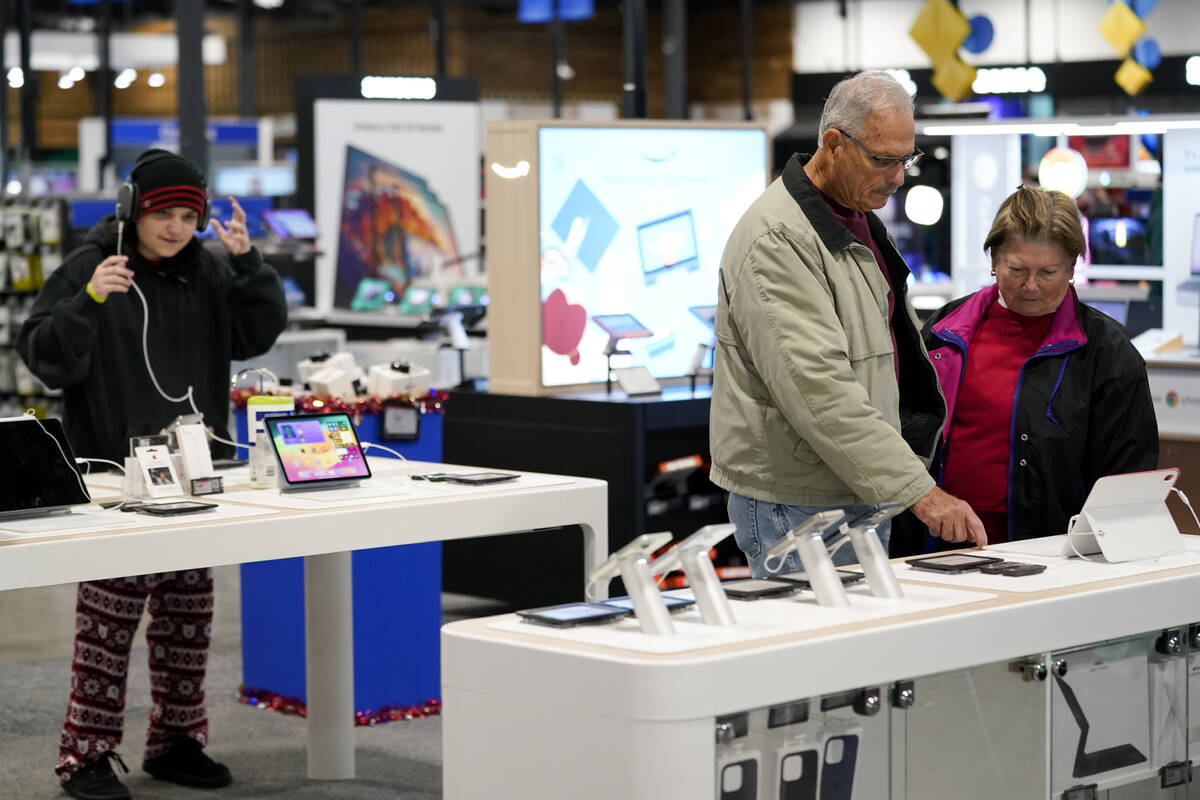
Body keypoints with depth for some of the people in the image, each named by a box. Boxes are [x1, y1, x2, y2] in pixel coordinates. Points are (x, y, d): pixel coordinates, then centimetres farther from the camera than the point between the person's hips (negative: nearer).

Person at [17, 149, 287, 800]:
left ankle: (177, 742, 22)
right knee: (110, 613, -5)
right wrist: (89, 300, -27)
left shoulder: (206, 271, 8)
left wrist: (247, 261, -11)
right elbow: (43, 356, -12)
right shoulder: (88, 268, -7)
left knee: (188, 614, 10)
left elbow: (258, 334, 1)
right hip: (114, 473, -5)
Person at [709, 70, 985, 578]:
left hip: (863, 492, 9)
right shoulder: (778, 240, -18)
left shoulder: (860, 222, 14)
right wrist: (917, 490, -29)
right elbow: (820, 388, -27)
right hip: (796, 507, -9)